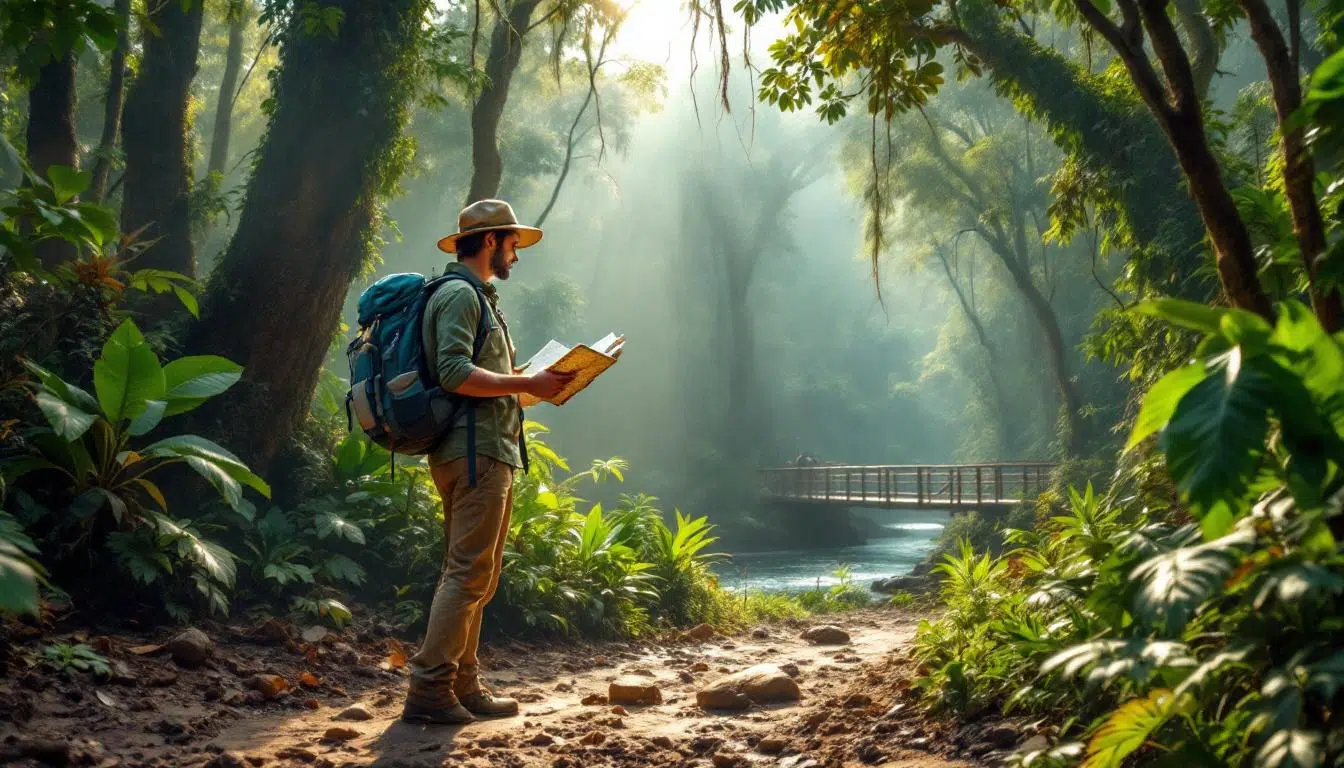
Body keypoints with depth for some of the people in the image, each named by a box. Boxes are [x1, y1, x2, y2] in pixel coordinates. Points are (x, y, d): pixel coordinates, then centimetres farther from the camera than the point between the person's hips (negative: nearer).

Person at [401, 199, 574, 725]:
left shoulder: (478, 297, 25)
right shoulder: (459, 294, -7)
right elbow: (454, 373, -20)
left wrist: (533, 385, 14)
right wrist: (527, 384, -18)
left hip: (490, 454, 11)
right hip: (474, 450, -11)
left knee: (476, 576, 11)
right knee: (468, 573, -12)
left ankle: (463, 687, 17)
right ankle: (428, 690, -9)